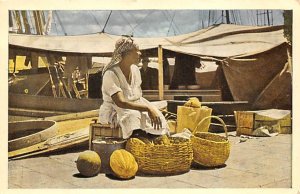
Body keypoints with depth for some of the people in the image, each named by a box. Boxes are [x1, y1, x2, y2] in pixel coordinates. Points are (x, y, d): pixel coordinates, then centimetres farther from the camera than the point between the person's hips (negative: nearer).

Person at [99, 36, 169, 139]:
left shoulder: (135, 70, 4)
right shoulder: (110, 74, -19)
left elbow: (138, 96, 11)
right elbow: (120, 103, -28)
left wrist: (150, 108, -8)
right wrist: (148, 108, -33)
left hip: (135, 108, 7)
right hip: (115, 112, -6)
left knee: (157, 118, -19)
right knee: (134, 116, -36)